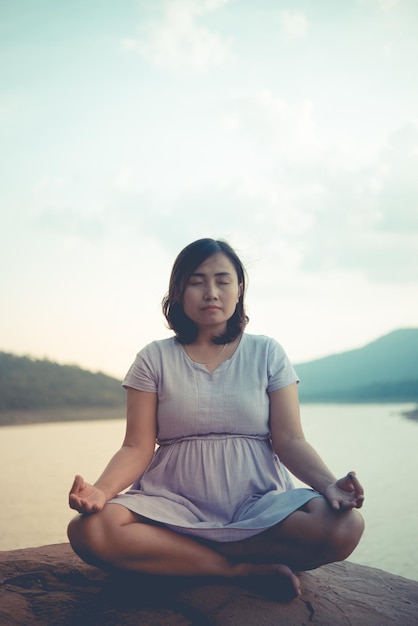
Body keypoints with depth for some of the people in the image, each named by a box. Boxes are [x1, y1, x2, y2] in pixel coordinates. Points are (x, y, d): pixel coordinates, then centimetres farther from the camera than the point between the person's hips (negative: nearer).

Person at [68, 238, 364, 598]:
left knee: (344, 527, -30)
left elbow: (290, 441, 2)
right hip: (176, 505, 0)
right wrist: (101, 491, -22)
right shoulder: (155, 360, 8)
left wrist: (329, 484, -20)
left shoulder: (267, 354, 9)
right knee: (89, 531, -31)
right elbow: (138, 448, 0)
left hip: (259, 501, 0)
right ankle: (246, 569, -18)